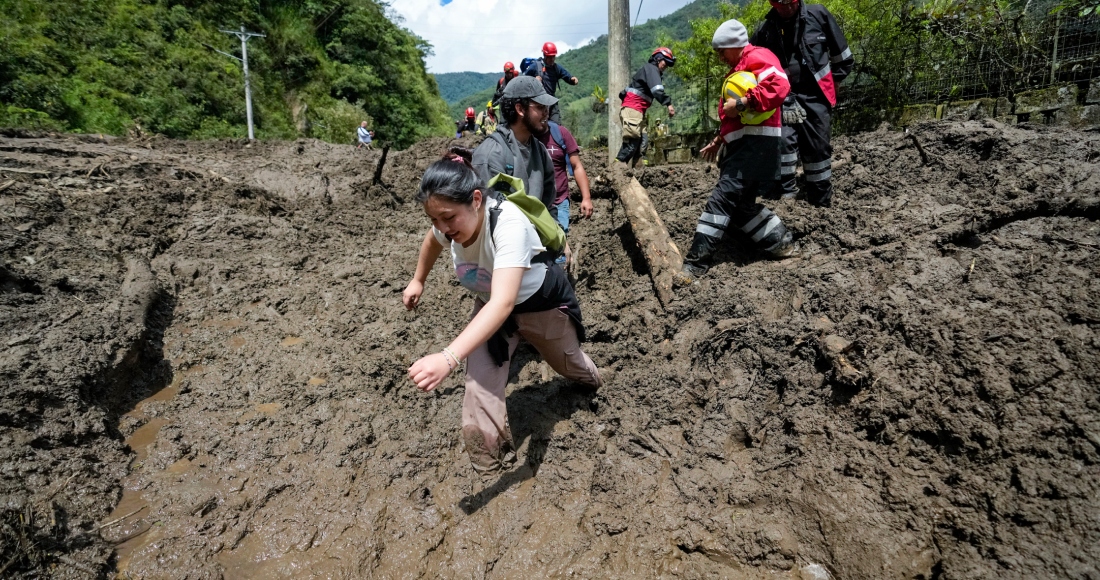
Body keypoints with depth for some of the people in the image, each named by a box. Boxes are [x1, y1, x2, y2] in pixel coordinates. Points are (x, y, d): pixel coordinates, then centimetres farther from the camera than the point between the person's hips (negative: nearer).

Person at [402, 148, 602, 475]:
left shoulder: (508, 224, -44)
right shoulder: (448, 221, -24)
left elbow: (504, 302, -57)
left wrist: (448, 358, -68)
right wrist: (418, 281, 13)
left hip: (542, 302, -4)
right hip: (490, 305, 4)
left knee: (567, 362, 26)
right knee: (480, 384, -15)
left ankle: (589, 378, 65)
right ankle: (490, 465, 7)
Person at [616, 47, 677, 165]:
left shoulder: (653, 72, 27)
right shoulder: (651, 68, -6)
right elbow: (656, 90, -23)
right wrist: (668, 103, -28)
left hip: (638, 111, 10)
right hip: (632, 109, -10)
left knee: (641, 144, 2)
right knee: (631, 143, -16)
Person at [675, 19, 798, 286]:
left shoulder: (757, 57, -5)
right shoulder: (736, 69, 27)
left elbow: (778, 86, -25)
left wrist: (741, 103, -23)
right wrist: (719, 141, 28)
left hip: (756, 142, -11)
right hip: (740, 143, 11)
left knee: (721, 198, -17)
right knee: (741, 204, 9)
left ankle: (696, 263, -19)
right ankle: (781, 243, 20)